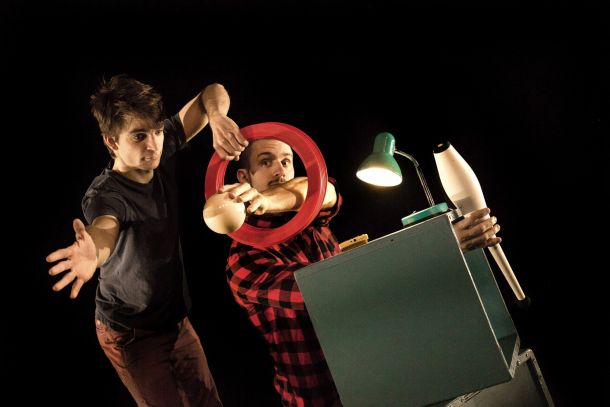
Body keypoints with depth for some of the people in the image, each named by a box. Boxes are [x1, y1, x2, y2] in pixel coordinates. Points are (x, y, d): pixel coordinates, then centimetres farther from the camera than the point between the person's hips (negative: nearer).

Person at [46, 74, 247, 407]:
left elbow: (213, 92, -9)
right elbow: (104, 229, -53)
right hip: (132, 335, -6)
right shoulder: (105, 196, -29)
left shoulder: (162, 152, -12)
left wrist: (216, 117, -33)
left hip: (176, 318, 6)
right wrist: (93, 251, -78)